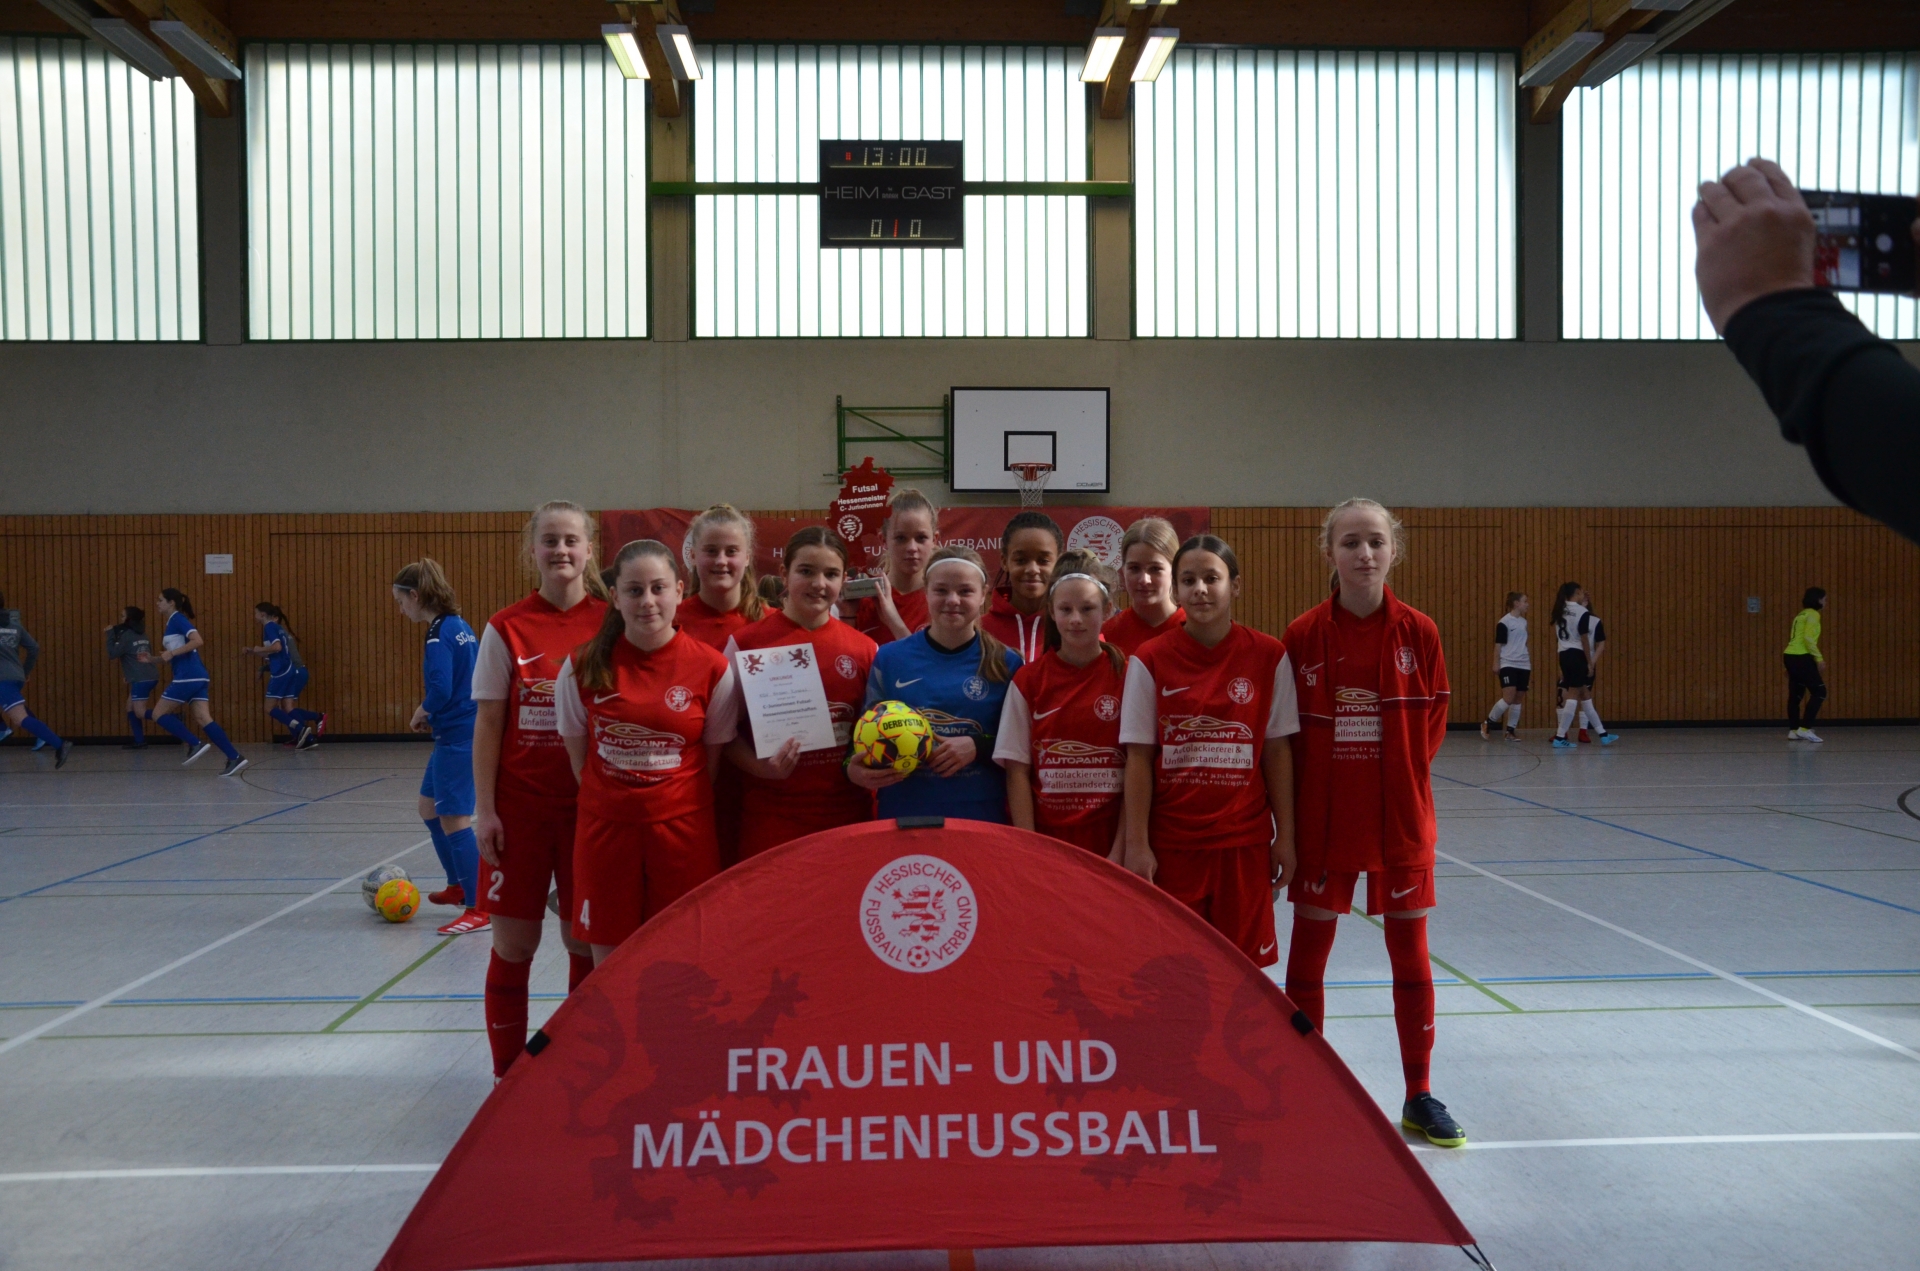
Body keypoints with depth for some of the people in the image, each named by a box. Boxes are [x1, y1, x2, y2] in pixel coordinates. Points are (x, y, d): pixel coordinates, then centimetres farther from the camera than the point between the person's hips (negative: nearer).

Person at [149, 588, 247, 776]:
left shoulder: (178, 619, -6)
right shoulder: (172, 622, 22)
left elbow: (198, 641, -20)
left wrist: (172, 653, -19)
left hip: (188, 677, -9)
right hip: (196, 677, 9)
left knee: (159, 714, 0)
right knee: (204, 719, -1)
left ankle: (195, 744, -5)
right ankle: (234, 757, -10)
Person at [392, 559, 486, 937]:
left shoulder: (439, 633, -16)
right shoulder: (459, 626, 11)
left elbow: (440, 691, -24)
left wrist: (422, 712, -4)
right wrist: (433, 714, 11)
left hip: (458, 738, -10)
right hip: (454, 736, 10)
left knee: (454, 821, -6)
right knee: (429, 809, 22)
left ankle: (478, 910, -2)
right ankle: (459, 886, 35)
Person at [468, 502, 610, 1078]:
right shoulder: (506, 629, -2)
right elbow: (488, 723, 0)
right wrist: (484, 809, -5)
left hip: (589, 805, 1)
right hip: (519, 805, 0)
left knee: (585, 942, 7)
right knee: (514, 943, 5)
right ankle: (507, 1073, 20)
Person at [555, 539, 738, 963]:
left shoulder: (711, 666, -6)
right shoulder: (585, 665, -3)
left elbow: (715, 756, 6)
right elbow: (578, 753, 8)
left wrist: (676, 802, 3)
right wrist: (612, 799, 4)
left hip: (682, 833, -1)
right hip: (605, 831, 1)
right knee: (609, 966, 8)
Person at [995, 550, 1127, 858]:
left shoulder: (1127, 677, -2)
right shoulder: (1028, 681, 1)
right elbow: (1017, 770, 0)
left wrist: (1120, 851, -9)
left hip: (1108, 841, -1)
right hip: (1046, 840, 1)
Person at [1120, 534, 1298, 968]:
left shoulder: (1268, 656, 0)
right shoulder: (1150, 660, -2)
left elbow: (1277, 751, 3)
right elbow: (1138, 757, -3)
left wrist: (1285, 835, 2)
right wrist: (1136, 844, -6)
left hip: (1244, 839, 1)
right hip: (1171, 841, 0)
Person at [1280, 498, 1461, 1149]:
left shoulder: (1419, 632, -4)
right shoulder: (1302, 636, -7)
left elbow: (1432, 724, 3)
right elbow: (1285, 734, -3)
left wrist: (1401, 778, -4)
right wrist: (1291, 814, -7)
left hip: (1400, 816, 1)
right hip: (1322, 817, 0)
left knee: (1410, 952, 9)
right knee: (1308, 950, 7)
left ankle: (1419, 1097, 23)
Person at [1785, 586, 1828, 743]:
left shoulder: (1801, 614, 19)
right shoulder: (1813, 614, -8)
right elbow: (1808, 638, -19)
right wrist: (1819, 658, -16)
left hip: (1792, 657, 9)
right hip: (1801, 658, -9)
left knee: (1796, 694, 11)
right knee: (1819, 691, -5)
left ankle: (1793, 730, 11)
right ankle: (1805, 728, -9)